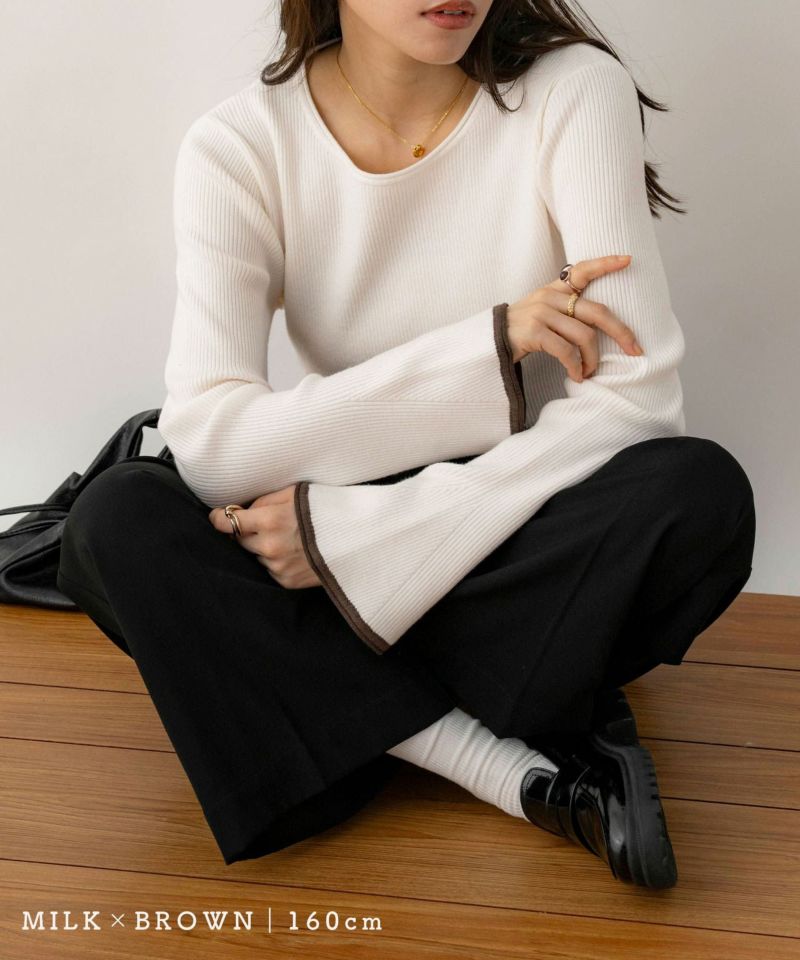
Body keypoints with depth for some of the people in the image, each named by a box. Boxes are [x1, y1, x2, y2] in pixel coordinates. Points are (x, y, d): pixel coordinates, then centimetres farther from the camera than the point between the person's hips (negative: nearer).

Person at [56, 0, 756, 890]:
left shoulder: (574, 90, -12)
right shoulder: (241, 143, -11)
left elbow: (638, 400, -20)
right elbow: (208, 444, -22)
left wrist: (356, 532, -25)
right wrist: (487, 346, -25)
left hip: (531, 535, -1)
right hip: (346, 558, 2)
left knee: (701, 491, -31)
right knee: (114, 518, -24)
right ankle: (527, 771, -24)